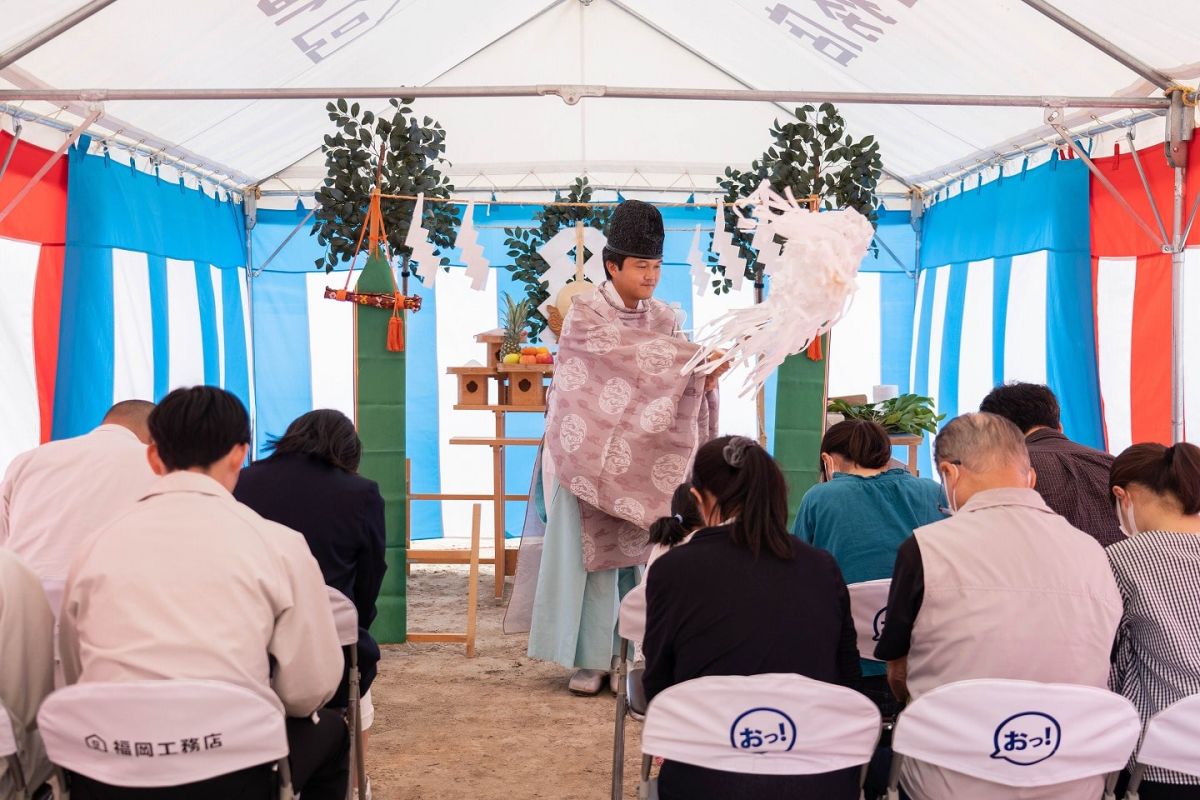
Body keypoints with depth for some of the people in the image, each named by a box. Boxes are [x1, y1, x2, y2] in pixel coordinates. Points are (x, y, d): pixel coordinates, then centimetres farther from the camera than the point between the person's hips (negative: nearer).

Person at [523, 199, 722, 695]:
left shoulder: (664, 318, 9)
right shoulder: (584, 314, -7)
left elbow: (677, 382, 4)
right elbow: (633, 354, -23)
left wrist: (706, 378, -17)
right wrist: (698, 354, -28)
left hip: (644, 458, 4)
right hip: (591, 453, -4)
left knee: (641, 552, 4)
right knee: (592, 553, -1)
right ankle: (590, 658, 7)